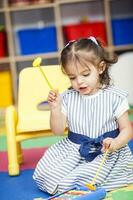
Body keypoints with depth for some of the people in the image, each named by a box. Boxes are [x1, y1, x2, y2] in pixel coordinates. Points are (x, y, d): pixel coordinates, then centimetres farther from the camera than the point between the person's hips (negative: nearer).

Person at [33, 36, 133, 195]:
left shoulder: (114, 97, -6)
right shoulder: (67, 98, 3)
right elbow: (58, 131, 4)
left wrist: (116, 143, -25)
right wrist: (55, 109, -14)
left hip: (105, 152, -3)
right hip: (72, 149, 3)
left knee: (86, 177, -30)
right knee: (43, 171, -17)